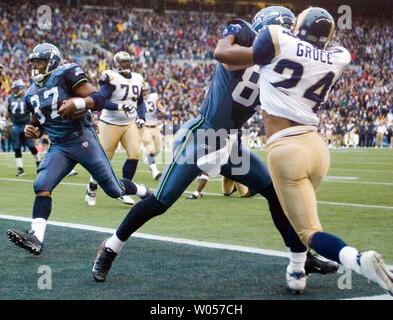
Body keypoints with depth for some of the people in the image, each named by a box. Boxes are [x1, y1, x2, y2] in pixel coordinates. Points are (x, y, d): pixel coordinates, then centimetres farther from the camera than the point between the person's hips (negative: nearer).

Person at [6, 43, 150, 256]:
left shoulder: (65, 75, -8)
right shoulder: (32, 94, 13)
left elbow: (99, 99, -14)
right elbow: (39, 125, 26)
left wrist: (76, 104, -33)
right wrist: (32, 131, 2)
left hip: (83, 140, -6)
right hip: (59, 148, 6)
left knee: (114, 190, 2)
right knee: (41, 186, -17)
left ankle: (144, 192, 34)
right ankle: (36, 238, -26)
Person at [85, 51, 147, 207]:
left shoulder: (137, 79, 10)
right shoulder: (112, 78, -12)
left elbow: (140, 102, 22)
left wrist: (141, 117, 9)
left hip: (130, 124, 6)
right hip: (110, 123, -6)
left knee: (135, 154, -9)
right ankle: (92, 188, 22)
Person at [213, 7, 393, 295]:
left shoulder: (279, 41, -4)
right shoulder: (338, 59, 9)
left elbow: (222, 53, 4)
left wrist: (231, 34, 24)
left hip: (286, 149, -5)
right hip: (317, 146, 5)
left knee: (310, 232, -3)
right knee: (295, 210, 32)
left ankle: (359, 260, -28)